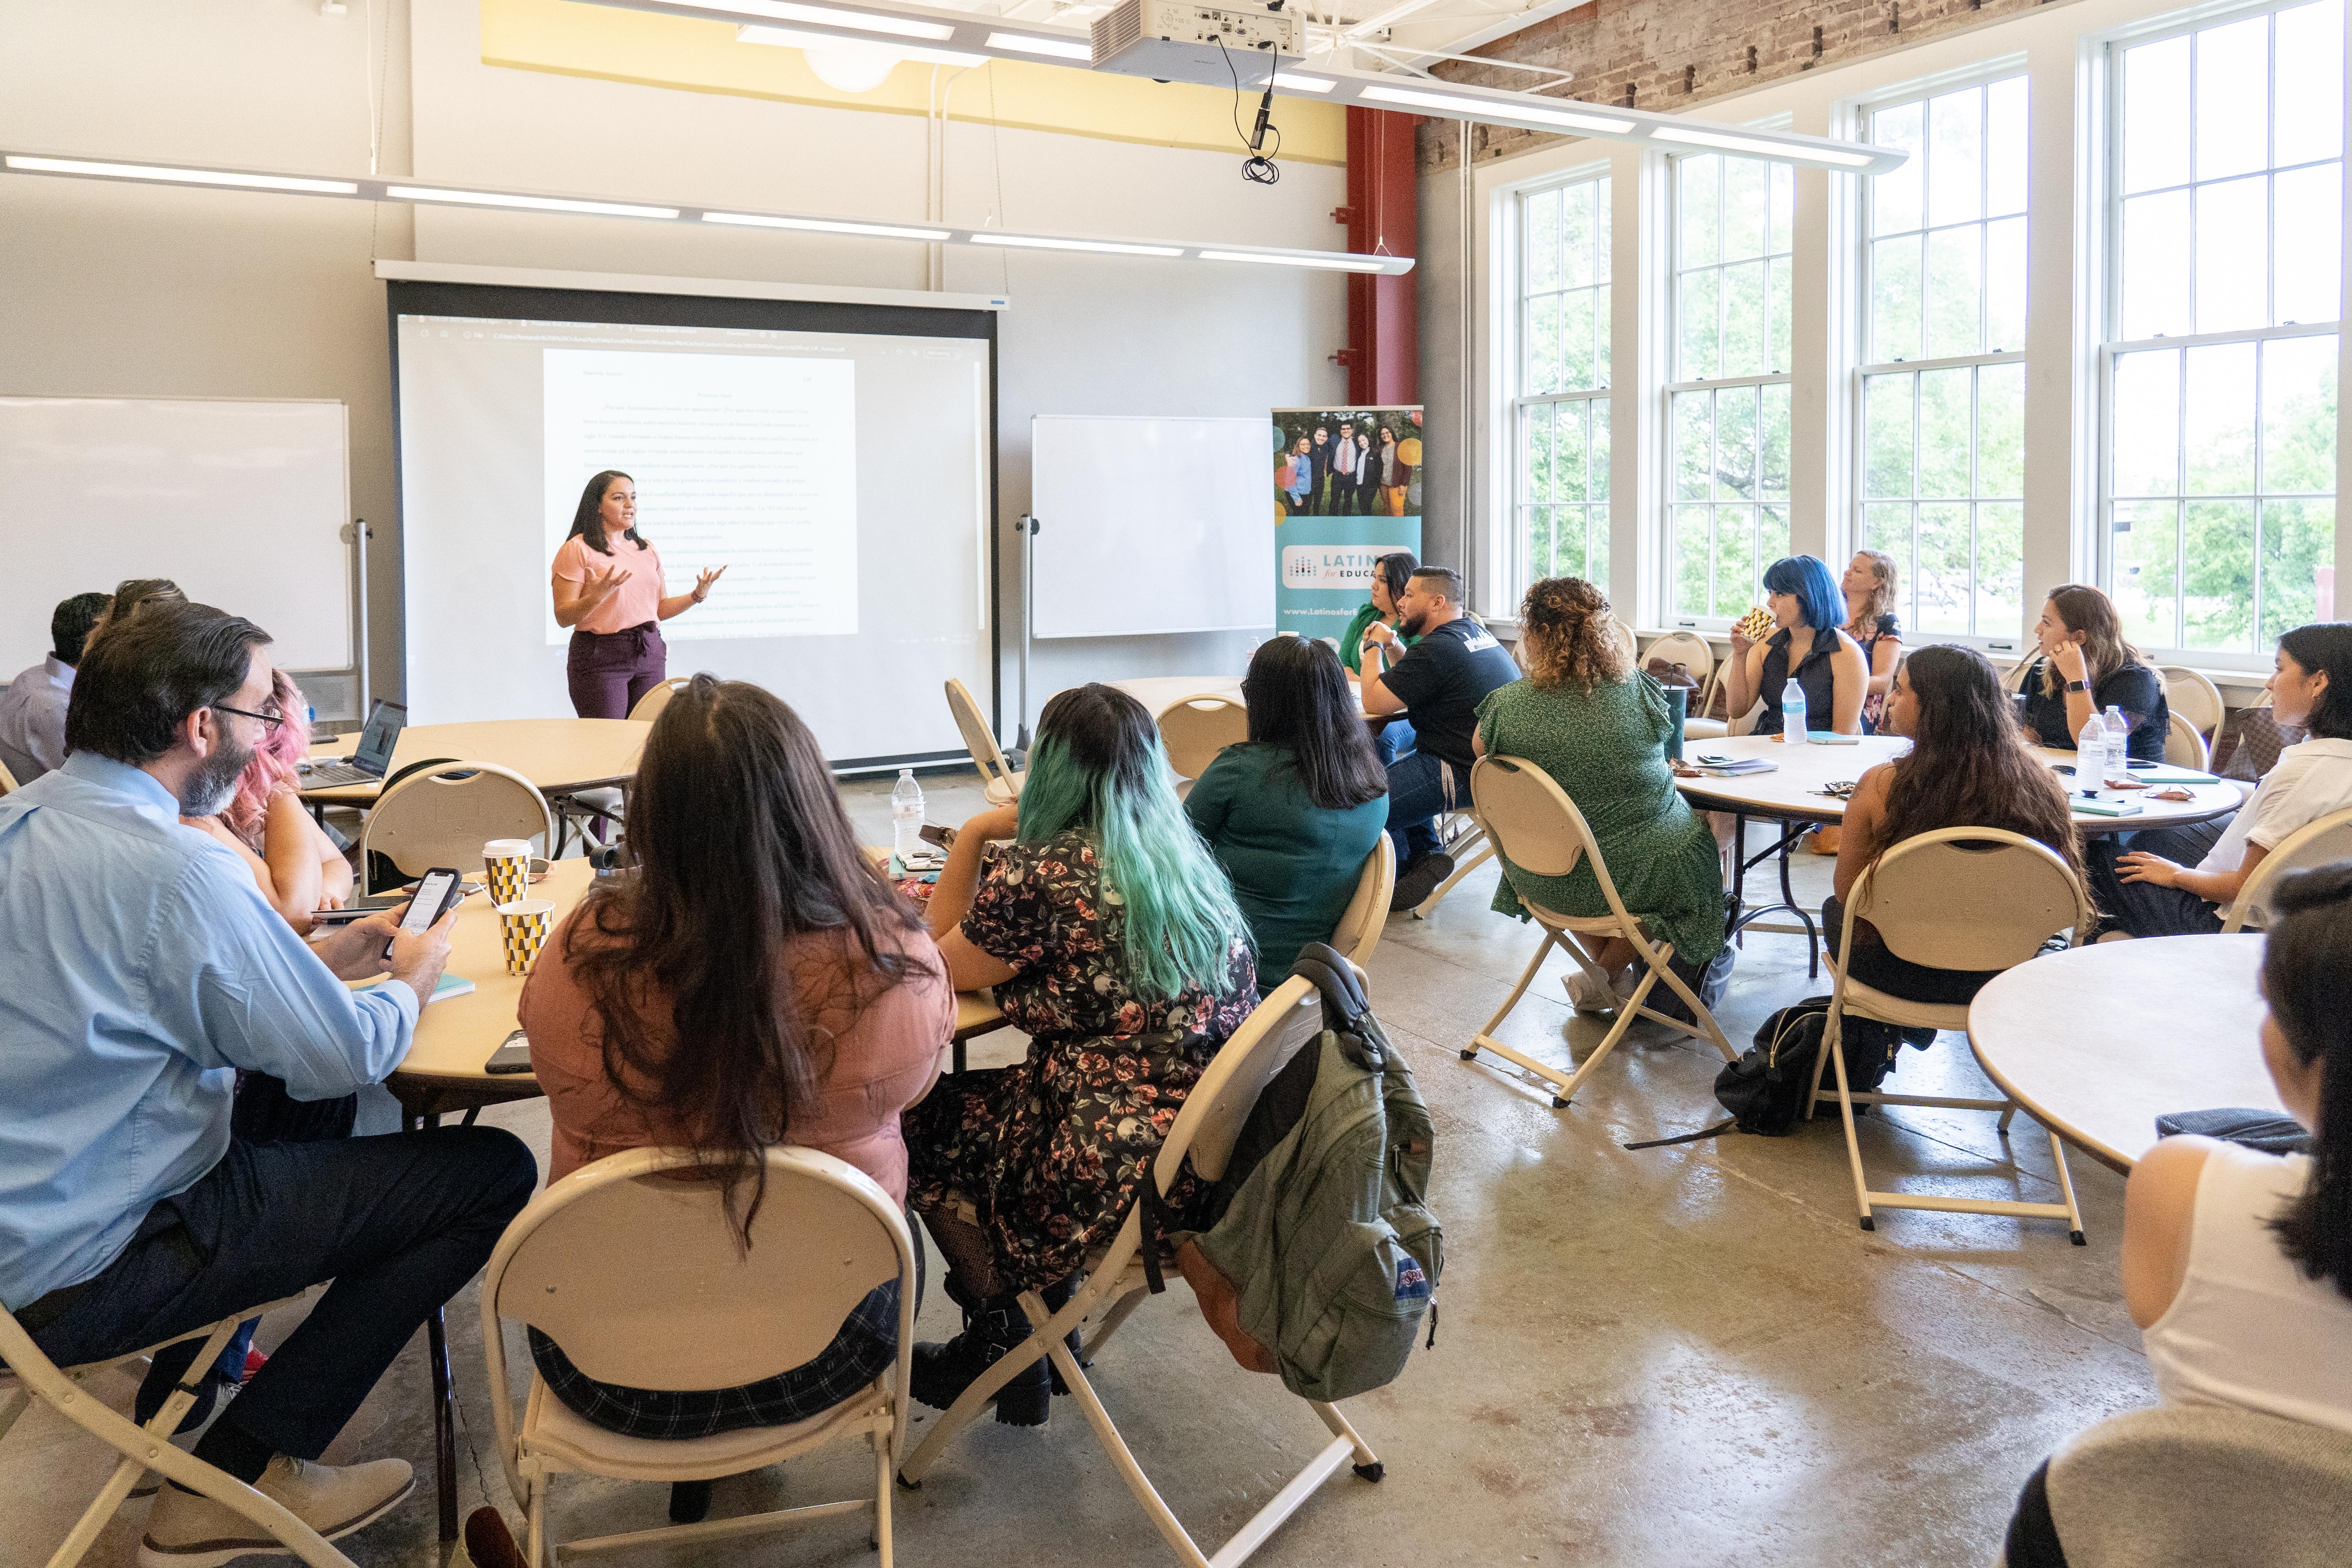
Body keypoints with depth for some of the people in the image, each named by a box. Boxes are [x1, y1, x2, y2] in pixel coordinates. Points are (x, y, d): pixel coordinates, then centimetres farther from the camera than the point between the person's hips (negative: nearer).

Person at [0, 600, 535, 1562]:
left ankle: (175, 1399, 31)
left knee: (299, 1115, 29)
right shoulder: (171, 867, -24)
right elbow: (346, 1057, -16)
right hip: (87, 1274, -10)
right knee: (493, 1170, -10)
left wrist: (332, 955, 14)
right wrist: (413, 980, 5)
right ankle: (233, 1480, 1)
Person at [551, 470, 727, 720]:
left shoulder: (647, 549, 16)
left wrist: (697, 596, 4)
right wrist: (598, 596, -25)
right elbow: (563, 617, -8)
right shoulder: (578, 549, -3)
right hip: (600, 657, -5)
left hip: (649, 654, 5)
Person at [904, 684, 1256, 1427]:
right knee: (985, 1101, 30)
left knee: (921, 1123, 17)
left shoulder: (1036, 874, -16)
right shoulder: (1185, 857, 7)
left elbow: (944, 966, 2)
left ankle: (1005, 1354, 28)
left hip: (1131, 1173, -8)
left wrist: (971, 838, 6)